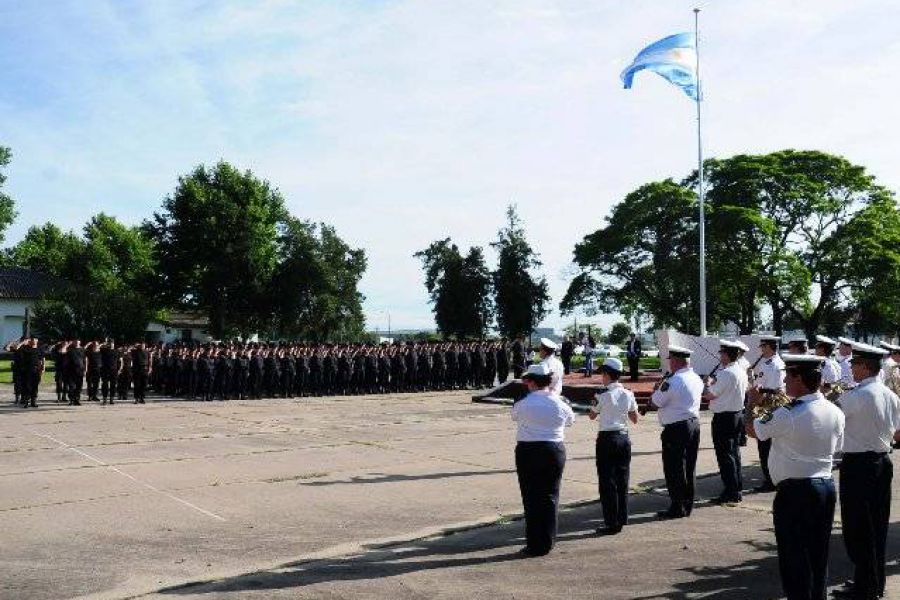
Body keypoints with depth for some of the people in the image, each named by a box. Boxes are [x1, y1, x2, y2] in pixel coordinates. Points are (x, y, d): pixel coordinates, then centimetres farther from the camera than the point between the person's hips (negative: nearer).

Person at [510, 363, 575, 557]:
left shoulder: (523, 404, -11)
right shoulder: (559, 404, -2)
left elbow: (514, 415, 9)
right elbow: (571, 419, 17)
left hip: (528, 452, -3)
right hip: (555, 451, 3)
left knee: (531, 498, 5)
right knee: (550, 496, 11)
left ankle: (535, 546, 8)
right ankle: (547, 543, 16)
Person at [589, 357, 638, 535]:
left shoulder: (603, 395, -13)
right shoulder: (628, 394, 1)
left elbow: (592, 416, 2)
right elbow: (635, 419, 10)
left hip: (607, 439, -5)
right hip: (624, 438, 5)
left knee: (607, 482, 1)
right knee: (622, 480, 13)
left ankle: (612, 523, 2)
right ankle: (622, 519, 20)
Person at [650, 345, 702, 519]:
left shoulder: (672, 382, -19)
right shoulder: (697, 379, 8)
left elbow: (655, 403, -14)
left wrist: (656, 389, 2)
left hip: (676, 428, -9)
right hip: (694, 424, 9)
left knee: (674, 469, 0)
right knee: (688, 468, 15)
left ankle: (677, 508, 4)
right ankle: (687, 505, 23)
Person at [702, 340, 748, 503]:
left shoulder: (726, 373, -22)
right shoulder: (741, 371, 7)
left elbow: (709, 395, -20)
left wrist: (707, 387, 1)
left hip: (723, 418, -9)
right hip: (738, 414, 9)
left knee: (725, 455, -2)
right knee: (734, 452, 18)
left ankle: (731, 492, 1)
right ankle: (737, 488, 26)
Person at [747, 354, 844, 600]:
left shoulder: (788, 415, -20)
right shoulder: (835, 412, 2)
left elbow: (752, 430, -8)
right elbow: (835, 447, 13)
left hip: (794, 490, -7)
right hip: (826, 485, 7)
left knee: (794, 557, 4)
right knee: (819, 554, 18)